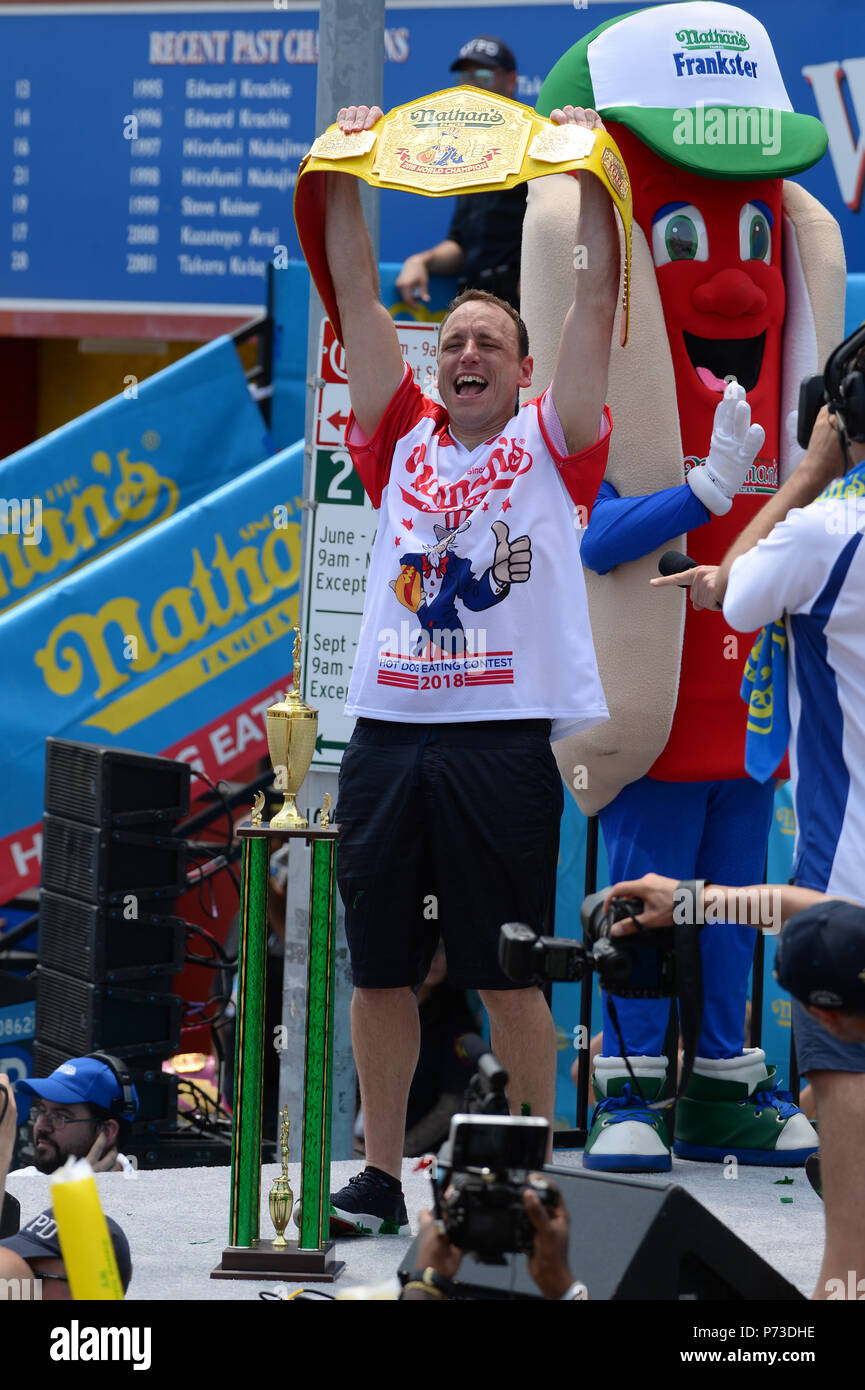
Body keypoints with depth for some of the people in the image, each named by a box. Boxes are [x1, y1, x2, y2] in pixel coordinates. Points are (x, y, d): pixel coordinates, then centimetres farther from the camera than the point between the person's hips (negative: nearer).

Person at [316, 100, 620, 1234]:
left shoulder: (552, 444, 7)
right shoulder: (402, 441, 14)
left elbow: (596, 302, 1)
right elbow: (357, 298, 12)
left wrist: (589, 173, -3)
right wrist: (345, 176, 6)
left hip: (504, 739, -3)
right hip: (388, 729, 3)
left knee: (509, 974, 0)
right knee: (379, 969, 6)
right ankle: (380, 1179, 14)